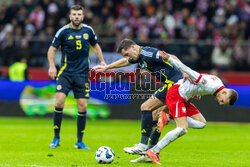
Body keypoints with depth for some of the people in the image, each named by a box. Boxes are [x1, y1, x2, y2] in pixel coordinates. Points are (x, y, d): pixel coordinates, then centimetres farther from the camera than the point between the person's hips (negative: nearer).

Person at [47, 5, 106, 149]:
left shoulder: (88, 30, 4)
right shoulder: (63, 31, -5)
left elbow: (96, 45, 20)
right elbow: (52, 49, 2)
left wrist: (102, 61, 10)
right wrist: (52, 66, -11)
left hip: (82, 74, 2)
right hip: (65, 72, -2)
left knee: (83, 107, -2)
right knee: (59, 102, -15)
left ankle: (80, 141, 11)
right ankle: (56, 138, -1)